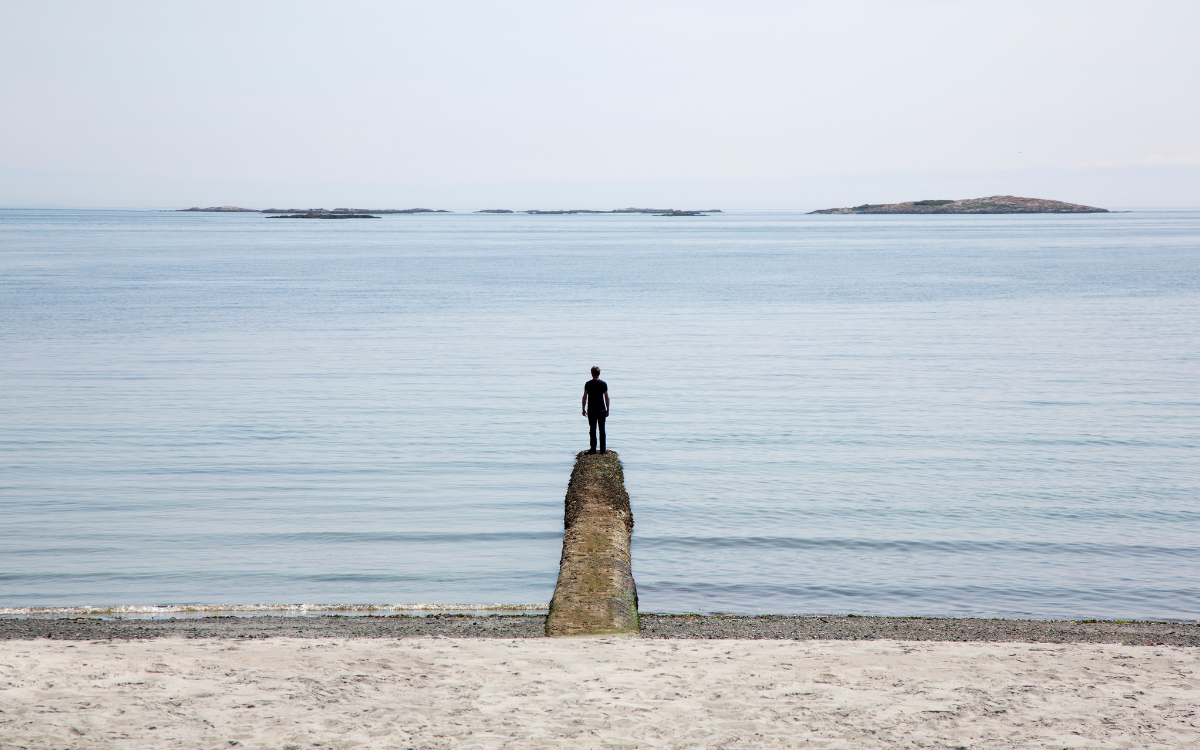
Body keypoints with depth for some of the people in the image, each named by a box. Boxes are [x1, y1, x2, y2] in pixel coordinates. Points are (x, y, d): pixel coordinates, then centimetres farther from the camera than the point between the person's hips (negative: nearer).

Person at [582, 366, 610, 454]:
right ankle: (602, 449, 4)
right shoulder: (603, 384, -1)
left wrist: (583, 409, 6)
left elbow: (584, 397, -2)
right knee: (602, 430, 5)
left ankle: (593, 449, 1)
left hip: (591, 409, 0)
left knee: (592, 429, 4)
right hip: (601, 409, 0)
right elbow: (607, 398, -1)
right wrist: (607, 410, 7)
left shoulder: (588, 384, -1)